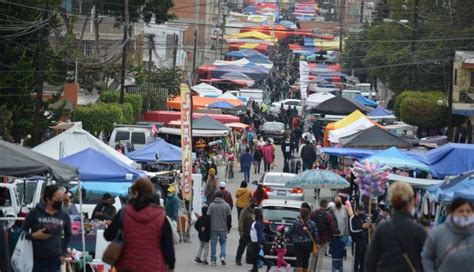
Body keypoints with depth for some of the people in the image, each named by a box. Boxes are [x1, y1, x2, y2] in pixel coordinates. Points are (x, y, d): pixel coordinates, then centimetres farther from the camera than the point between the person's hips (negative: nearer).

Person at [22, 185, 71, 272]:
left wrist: (63, 251, 11)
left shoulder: (64, 216, 2)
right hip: (36, 259, -2)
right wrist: (34, 235, -19)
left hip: (54, 259, 2)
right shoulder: (35, 213, -6)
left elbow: (68, 235, 19)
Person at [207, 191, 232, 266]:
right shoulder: (226, 205, -2)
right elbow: (229, 217, 1)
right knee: (223, 243, 14)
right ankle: (223, 256, -5)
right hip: (223, 228, 0)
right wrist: (229, 227, 13)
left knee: (213, 244, 6)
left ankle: (213, 260, 7)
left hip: (213, 228, 0)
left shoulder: (211, 205, -4)